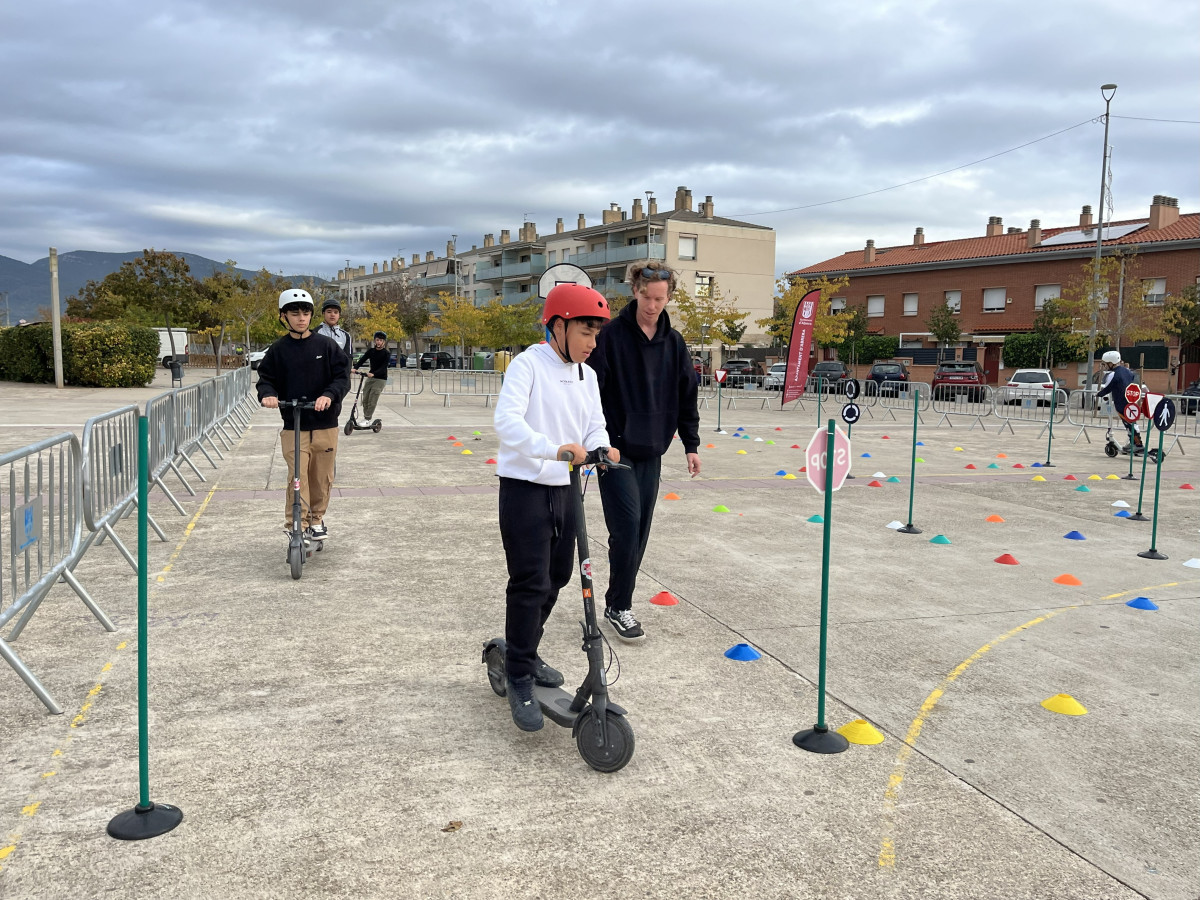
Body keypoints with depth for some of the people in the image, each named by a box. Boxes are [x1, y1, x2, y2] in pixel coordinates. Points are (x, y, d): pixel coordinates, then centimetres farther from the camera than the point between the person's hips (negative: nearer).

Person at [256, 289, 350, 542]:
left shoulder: (326, 345, 0)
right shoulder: (278, 350, 3)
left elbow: (342, 376, -3)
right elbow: (266, 378, 7)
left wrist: (329, 395, -22)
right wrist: (267, 394, -16)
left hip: (325, 425, 1)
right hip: (293, 427, -1)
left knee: (322, 476, 10)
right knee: (297, 477, -9)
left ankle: (316, 520, 29)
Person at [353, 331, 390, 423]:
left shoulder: (386, 354, -6)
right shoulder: (371, 351, 7)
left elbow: (383, 367, -17)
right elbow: (362, 360, -3)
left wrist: (373, 374, -33)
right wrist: (355, 368, -22)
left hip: (380, 378, -5)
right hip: (370, 377, 5)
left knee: (372, 400, -10)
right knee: (365, 399, 3)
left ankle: (367, 419, -3)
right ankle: (365, 416, 16)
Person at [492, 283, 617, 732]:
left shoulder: (587, 376, 10)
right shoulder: (528, 365, -13)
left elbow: (596, 426, 7)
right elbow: (507, 421, -26)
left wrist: (601, 448, -17)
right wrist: (555, 448, -40)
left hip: (565, 489, 8)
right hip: (525, 488, -7)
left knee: (556, 578, 16)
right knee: (530, 584, -7)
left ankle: (524, 654, 36)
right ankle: (519, 680, 6)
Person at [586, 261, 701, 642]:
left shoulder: (674, 343, 8)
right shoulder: (611, 335, -8)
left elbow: (686, 396, 15)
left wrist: (691, 443, 14)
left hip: (651, 453, 5)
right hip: (616, 450, -5)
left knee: (639, 532, 8)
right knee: (627, 527, -10)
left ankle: (620, 600, 22)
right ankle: (618, 607, 5)